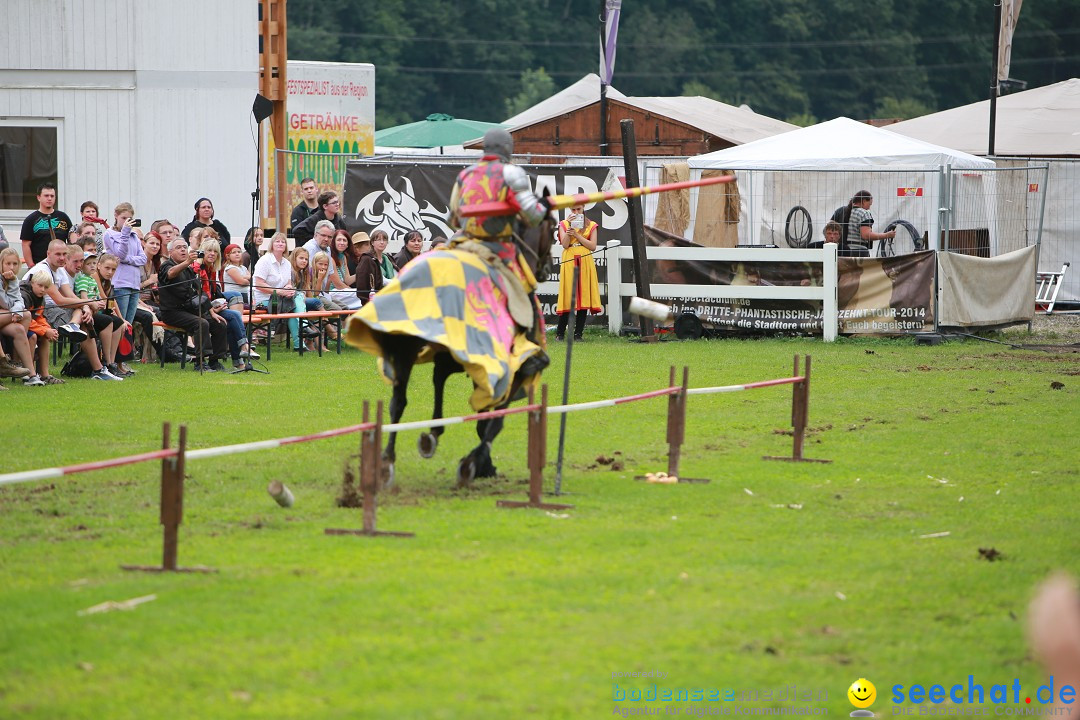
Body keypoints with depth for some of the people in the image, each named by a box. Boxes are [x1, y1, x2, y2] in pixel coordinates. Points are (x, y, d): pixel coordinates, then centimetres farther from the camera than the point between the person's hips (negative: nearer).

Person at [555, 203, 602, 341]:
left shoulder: (591, 226, 10)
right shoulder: (564, 224, 9)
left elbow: (593, 246, -1)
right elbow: (565, 244, -4)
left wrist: (577, 235, -8)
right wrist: (569, 228, -13)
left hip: (586, 263, 1)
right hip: (569, 262, -1)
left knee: (584, 297, -2)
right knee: (568, 297, -5)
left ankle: (578, 333, 3)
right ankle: (560, 333, 2)